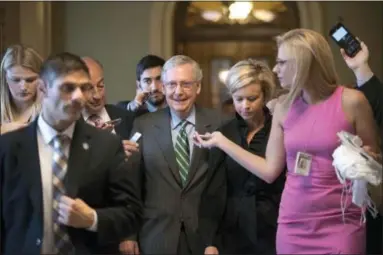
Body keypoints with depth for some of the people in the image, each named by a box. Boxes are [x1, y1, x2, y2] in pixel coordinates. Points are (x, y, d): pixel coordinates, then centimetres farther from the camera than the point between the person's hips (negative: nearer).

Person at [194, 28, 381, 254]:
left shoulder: (351, 101, -6)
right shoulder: (284, 109, 5)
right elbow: (270, 171, 7)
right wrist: (222, 141, 8)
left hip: (341, 225, -3)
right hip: (292, 224, 4)